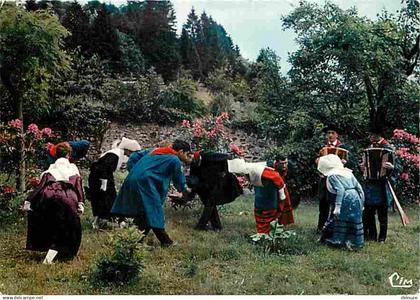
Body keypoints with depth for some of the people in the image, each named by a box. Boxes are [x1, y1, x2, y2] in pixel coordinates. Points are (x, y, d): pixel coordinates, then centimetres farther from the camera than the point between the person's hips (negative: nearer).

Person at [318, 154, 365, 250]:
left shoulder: (332, 176, -6)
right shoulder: (348, 172, 16)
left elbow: (340, 189, -18)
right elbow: (359, 187, 13)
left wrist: (337, 206, -21)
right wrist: (362, 202, 19)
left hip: (345, 199, -7)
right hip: (356, 198, 7)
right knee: (354, 221, 13)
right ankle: (356, 242, 20)